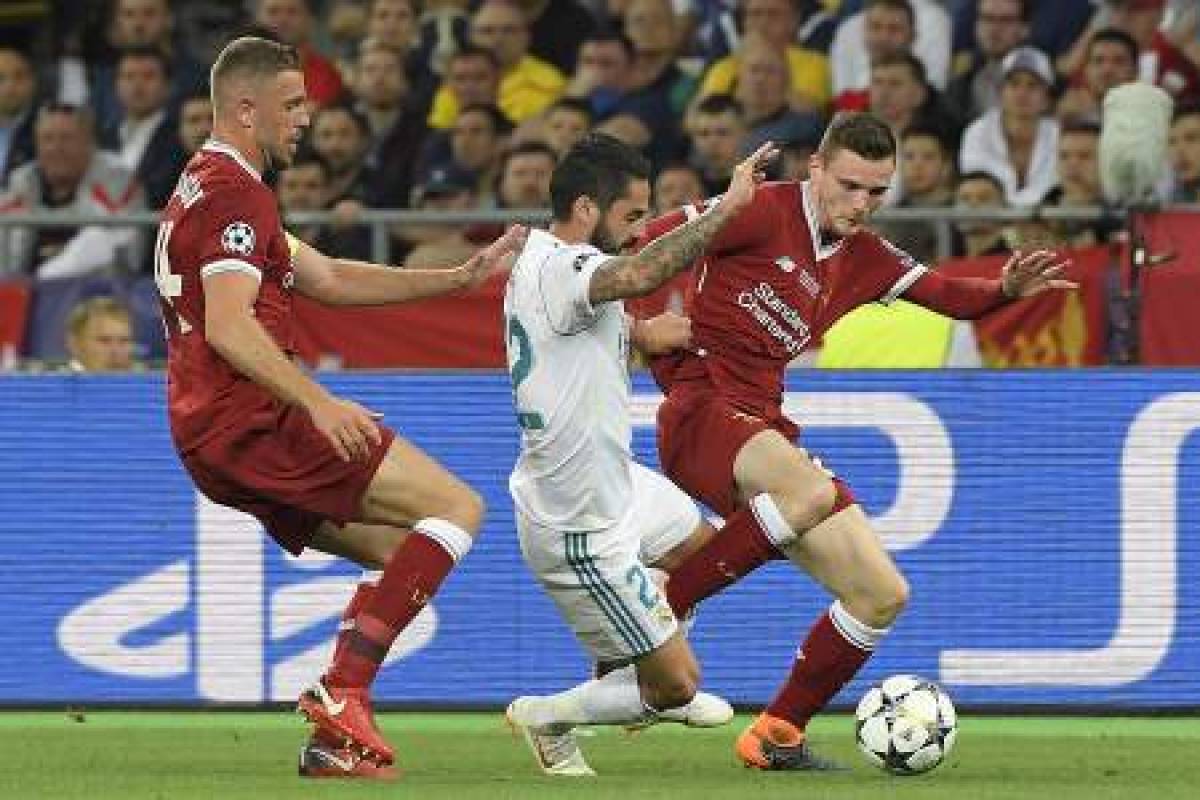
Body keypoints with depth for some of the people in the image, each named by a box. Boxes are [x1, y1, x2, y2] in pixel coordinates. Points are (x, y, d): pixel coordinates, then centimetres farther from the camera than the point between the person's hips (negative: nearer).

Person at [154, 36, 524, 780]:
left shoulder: (205, 189, 23)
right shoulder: (234, 194, -11)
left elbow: (327, 278, 25)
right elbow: (228, 327, -23)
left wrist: (462, 277, 21)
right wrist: (318, 404, -32)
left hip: (213, 438, 10)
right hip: (252, 420, -10)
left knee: (403, 554, 17)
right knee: (458, 508, -10)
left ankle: (336, 739, 4)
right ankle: (343, 693, -18)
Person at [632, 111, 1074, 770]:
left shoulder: (865, 259, 14)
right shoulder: (766, 212, -7)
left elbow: (953, 298, 18)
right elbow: (646, 246, -7)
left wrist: (1007, 290, -4)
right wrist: (675, 365, -8)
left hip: (764, 427, 8)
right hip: (700, 413, -8)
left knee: (883, 596, 3)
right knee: (813, 491, -39)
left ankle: (776, 735, 13)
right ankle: (656, 610, -29)